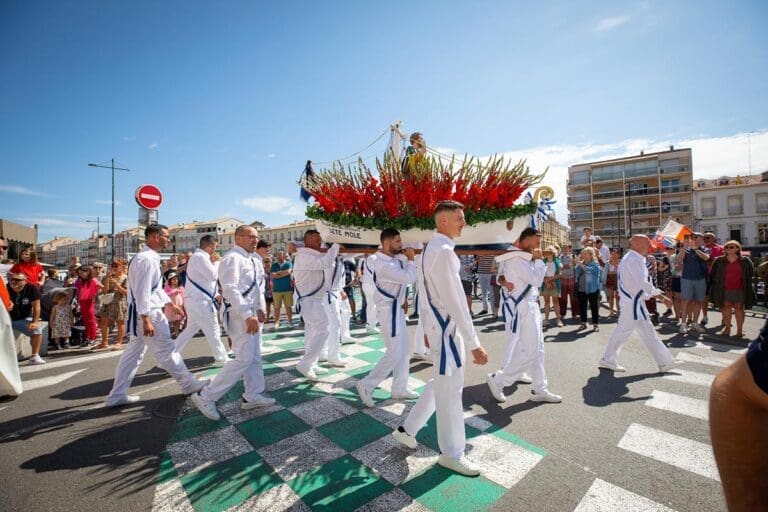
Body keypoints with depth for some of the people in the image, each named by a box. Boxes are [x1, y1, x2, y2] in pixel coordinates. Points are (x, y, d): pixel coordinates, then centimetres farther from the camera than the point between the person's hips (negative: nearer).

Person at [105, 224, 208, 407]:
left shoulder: (150, 258, 12)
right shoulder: (146, 259, -20)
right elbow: (141, 291, -24)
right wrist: (146, 320, -25)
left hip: (147, 312, 10)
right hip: (147, 313, -10)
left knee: (133, 353, 15)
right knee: (166, 351, 2)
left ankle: (117, 395, 25)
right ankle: (189, 384, 14)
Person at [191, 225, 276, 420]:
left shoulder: (253, 259, 12)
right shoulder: (232, 258, -16)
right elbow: (230, 289, -25)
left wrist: (261, 309, 3)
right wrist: (247, 315, -27)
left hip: (252, 313, 9)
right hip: (240, 315, -9)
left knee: (255, 357, 15)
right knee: (244, 359, -7)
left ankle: (253, 396, 28)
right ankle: (205, 396, 8)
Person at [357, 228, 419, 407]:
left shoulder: (394, 258, 4)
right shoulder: (383, 265, -25)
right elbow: (409, 278, -26)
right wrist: (410, 259, -12)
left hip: (396, 309, 10)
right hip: (389, 311, -10)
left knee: (404, 350, 15)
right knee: (394, 353, -5)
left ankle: (399, 389, 28)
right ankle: (367, 385, 10)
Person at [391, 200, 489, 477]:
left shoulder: (430, 248, 10)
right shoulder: (444, 251, -21)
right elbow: (456, 301, -25)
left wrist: (427, 328, 22)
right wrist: (475, 344, -21)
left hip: (438, 324, 10)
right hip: (446, 328, -10)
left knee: (442, 384, 22)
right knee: (450, 390, 7)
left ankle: (407, 429, 35)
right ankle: (451, 453, 28)